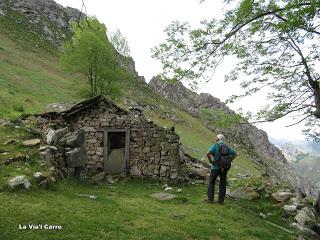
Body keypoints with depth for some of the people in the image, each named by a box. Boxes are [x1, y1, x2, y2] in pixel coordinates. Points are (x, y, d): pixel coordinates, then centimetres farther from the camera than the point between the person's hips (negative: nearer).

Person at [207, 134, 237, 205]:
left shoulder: (214, 146, -7)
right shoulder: (227, 147, 7)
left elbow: (208, 154, -22)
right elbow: (235, 154, 3)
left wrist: (210, 161, -8)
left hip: (215, 167, -3)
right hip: (224, 168, 4)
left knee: (211, 183, 12)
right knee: (222, 184, 13)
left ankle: (210, 199, 11)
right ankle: (221, 200, 14)